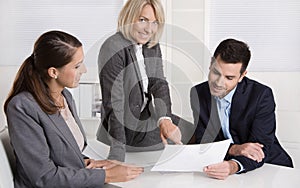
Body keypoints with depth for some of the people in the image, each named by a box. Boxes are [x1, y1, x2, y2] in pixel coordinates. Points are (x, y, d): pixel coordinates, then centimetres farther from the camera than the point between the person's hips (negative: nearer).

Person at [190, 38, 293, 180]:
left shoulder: (262, 95, -15)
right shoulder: (198, 93, -4)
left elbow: (260, 147, -21)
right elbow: (202, 142, -5)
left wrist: (233, 166, -40)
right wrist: (234, 148, -24)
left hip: (270, 166, -2)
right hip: (224, 165, 2)